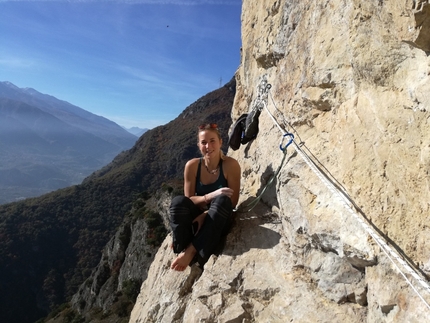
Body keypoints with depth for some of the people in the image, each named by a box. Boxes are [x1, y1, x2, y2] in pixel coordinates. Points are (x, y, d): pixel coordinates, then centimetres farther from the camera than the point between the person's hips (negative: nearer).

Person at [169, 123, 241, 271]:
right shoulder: (192, 165, -9)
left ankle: (191, 250, -27)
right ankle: (182, 249, -20)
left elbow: (233, 202, -10)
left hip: (218, 222, 0)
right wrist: (210, 196, -25)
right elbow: (188, 200, -6)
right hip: (196, 219, 1)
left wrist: (205, 215, -21)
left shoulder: (230, 165, -13)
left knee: (222, 200, -34)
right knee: (178, 201, -29)